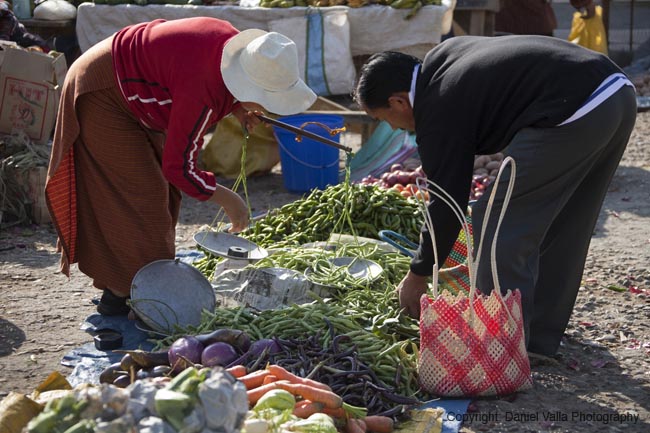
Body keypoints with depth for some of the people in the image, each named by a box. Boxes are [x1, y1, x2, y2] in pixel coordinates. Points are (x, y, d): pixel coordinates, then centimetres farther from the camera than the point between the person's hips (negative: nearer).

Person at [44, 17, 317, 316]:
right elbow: (179, 166, -30)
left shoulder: (235, 44, -12)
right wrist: (226, 199, -19)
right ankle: (118, 296, 2)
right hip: (103, 98, -10)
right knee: (137, 193, -8)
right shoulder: (201, 91, -37)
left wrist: (232, 107, -4)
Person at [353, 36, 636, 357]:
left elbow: (446, 206, -3)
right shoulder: (442, 55, 19)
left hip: (574, 117, -11)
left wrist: (416, 279, 10)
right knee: (562, 227, 20)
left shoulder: (438, 113, -7)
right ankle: (542, 336, 32)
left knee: (499, 224, -1)